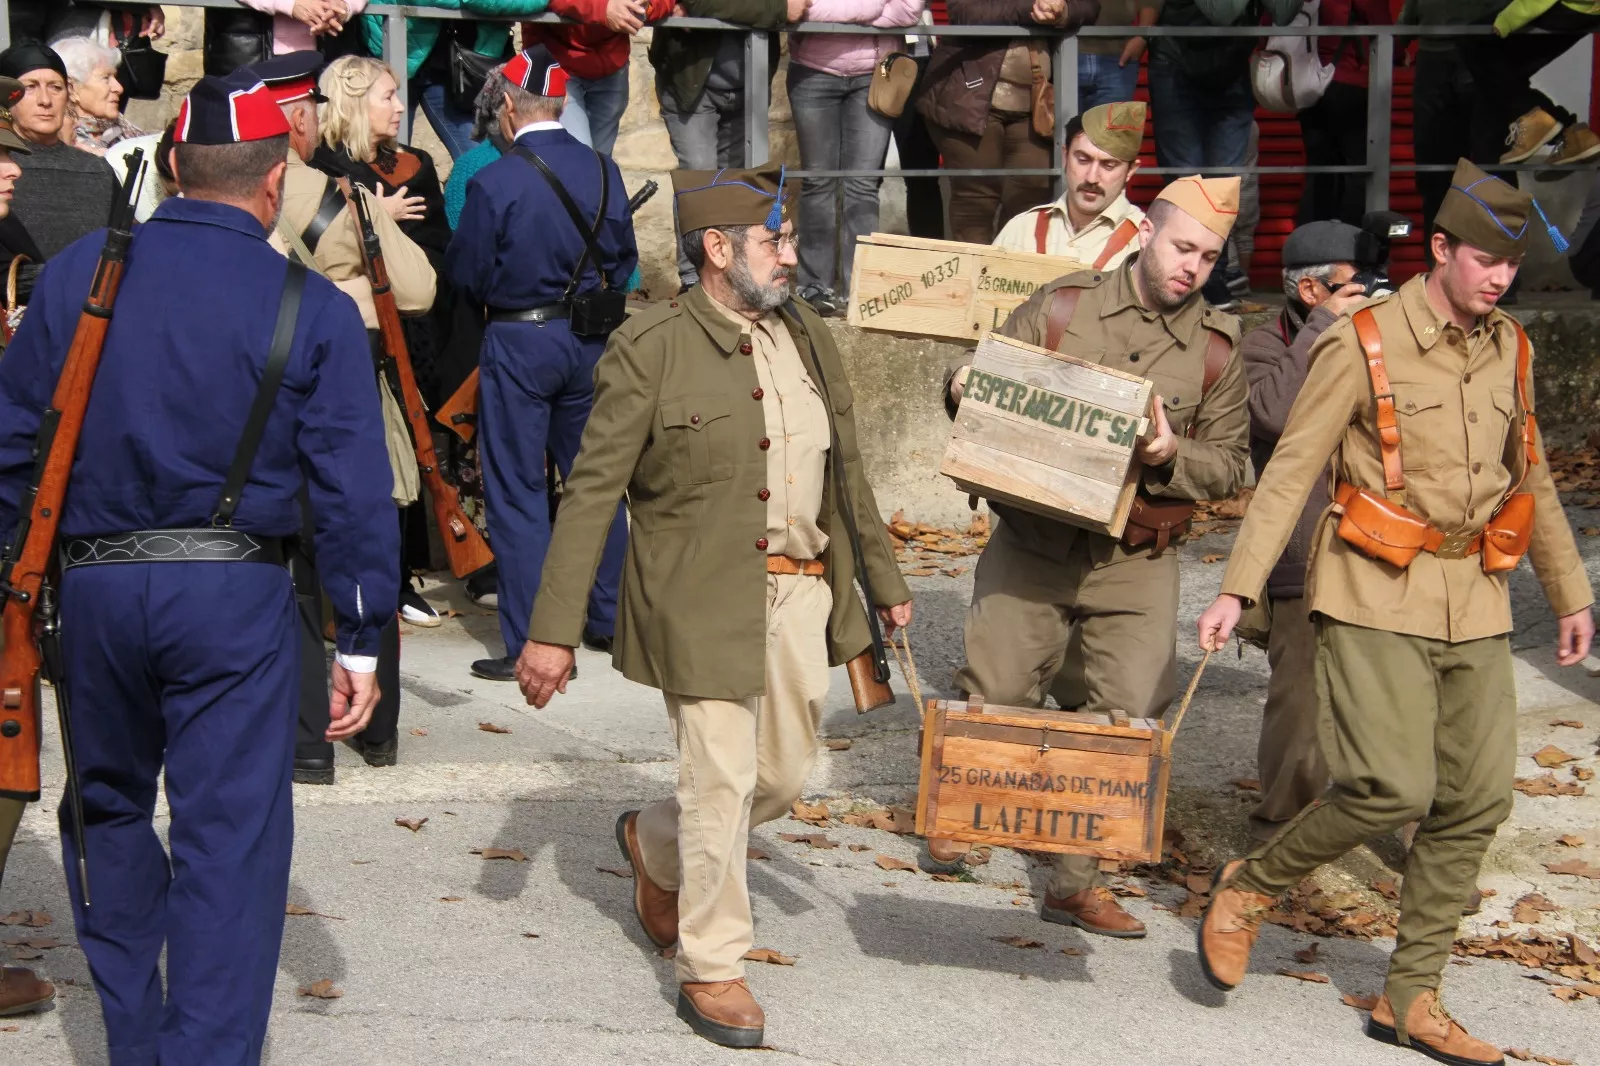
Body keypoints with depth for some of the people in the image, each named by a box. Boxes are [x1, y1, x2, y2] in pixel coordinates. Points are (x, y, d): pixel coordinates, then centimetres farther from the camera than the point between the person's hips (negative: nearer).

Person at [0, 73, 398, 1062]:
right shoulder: (313, 310, -4)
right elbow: (353, 489, -6)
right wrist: (361, 641, 0)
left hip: (95, 584, 3)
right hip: (234, 593, -3)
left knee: (109, 806, 21)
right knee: (230, 834, 0)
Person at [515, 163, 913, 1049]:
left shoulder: (809, 339, 9)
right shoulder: (649, 350, -11)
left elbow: (848, 472, 20)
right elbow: (591, 493, -11)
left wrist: (885, 582, 22)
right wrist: (552, 631, -14)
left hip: (802, 594, 6)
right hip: (702, 601, -6)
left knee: (783, 778, 13)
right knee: (722, 783, -2)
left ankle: (654, 845, 41)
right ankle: (712, 968, 16)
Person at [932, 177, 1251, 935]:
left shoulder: (1215, 351, 3)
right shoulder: (1061, 308, 0)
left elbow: (1230, 466, 5)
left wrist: (1172, 458, -15)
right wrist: (963, 388, -15)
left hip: (1136, 565, 1)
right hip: (1032, 544, -1)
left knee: (1130, 718, -3)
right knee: (991, 695, 4)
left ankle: (1075, 881, 12)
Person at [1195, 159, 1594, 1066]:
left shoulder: (1509, 347, 9)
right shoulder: (1362, 344, -9)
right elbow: (1291, 472, -9)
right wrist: (1239, 589, -16)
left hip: (1474, 603, 6)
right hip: (1378, 596, -6)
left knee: (1476, 802, 3)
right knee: (1391, 789, -16)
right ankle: (1251, 887, 10)